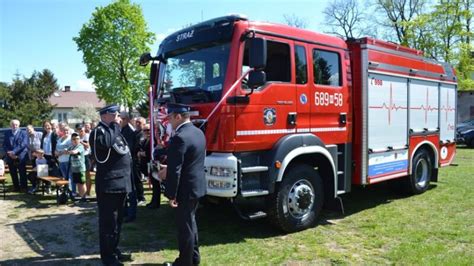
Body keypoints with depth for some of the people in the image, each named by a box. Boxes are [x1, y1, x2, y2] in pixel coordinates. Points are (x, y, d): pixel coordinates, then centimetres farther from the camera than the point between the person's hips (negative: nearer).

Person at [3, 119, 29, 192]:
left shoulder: (23, 133, 1)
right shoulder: (7, 133, 12)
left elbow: (23, 144, -11)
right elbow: (4, 145, 9)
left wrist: (14, 152, -17)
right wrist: (9, 152, -8)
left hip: (21, 157, -3)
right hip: (10, 157, 3)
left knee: (23, 174, 0)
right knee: (13, 174, 8)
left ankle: (24, 187, 7)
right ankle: (16, 187, 18)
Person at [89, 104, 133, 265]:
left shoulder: (114, 130, 18)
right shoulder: (99, 131, -10)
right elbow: (105, 142, -33)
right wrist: (115, 125, -20)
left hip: (120, 183, 9)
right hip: (108, 184, -9)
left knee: (117, 220, 18)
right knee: (108, 221, 1)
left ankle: (114, 251, 31)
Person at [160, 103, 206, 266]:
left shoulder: (179, 138, -23)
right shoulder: (198, 132, 7)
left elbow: (175, 170, -23)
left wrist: (171, 195, -16)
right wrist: (168, 169, 15)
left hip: (186, 189, -9)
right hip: (197, 186, 9)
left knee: (184, 226, 5)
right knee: (190, 222, 22)